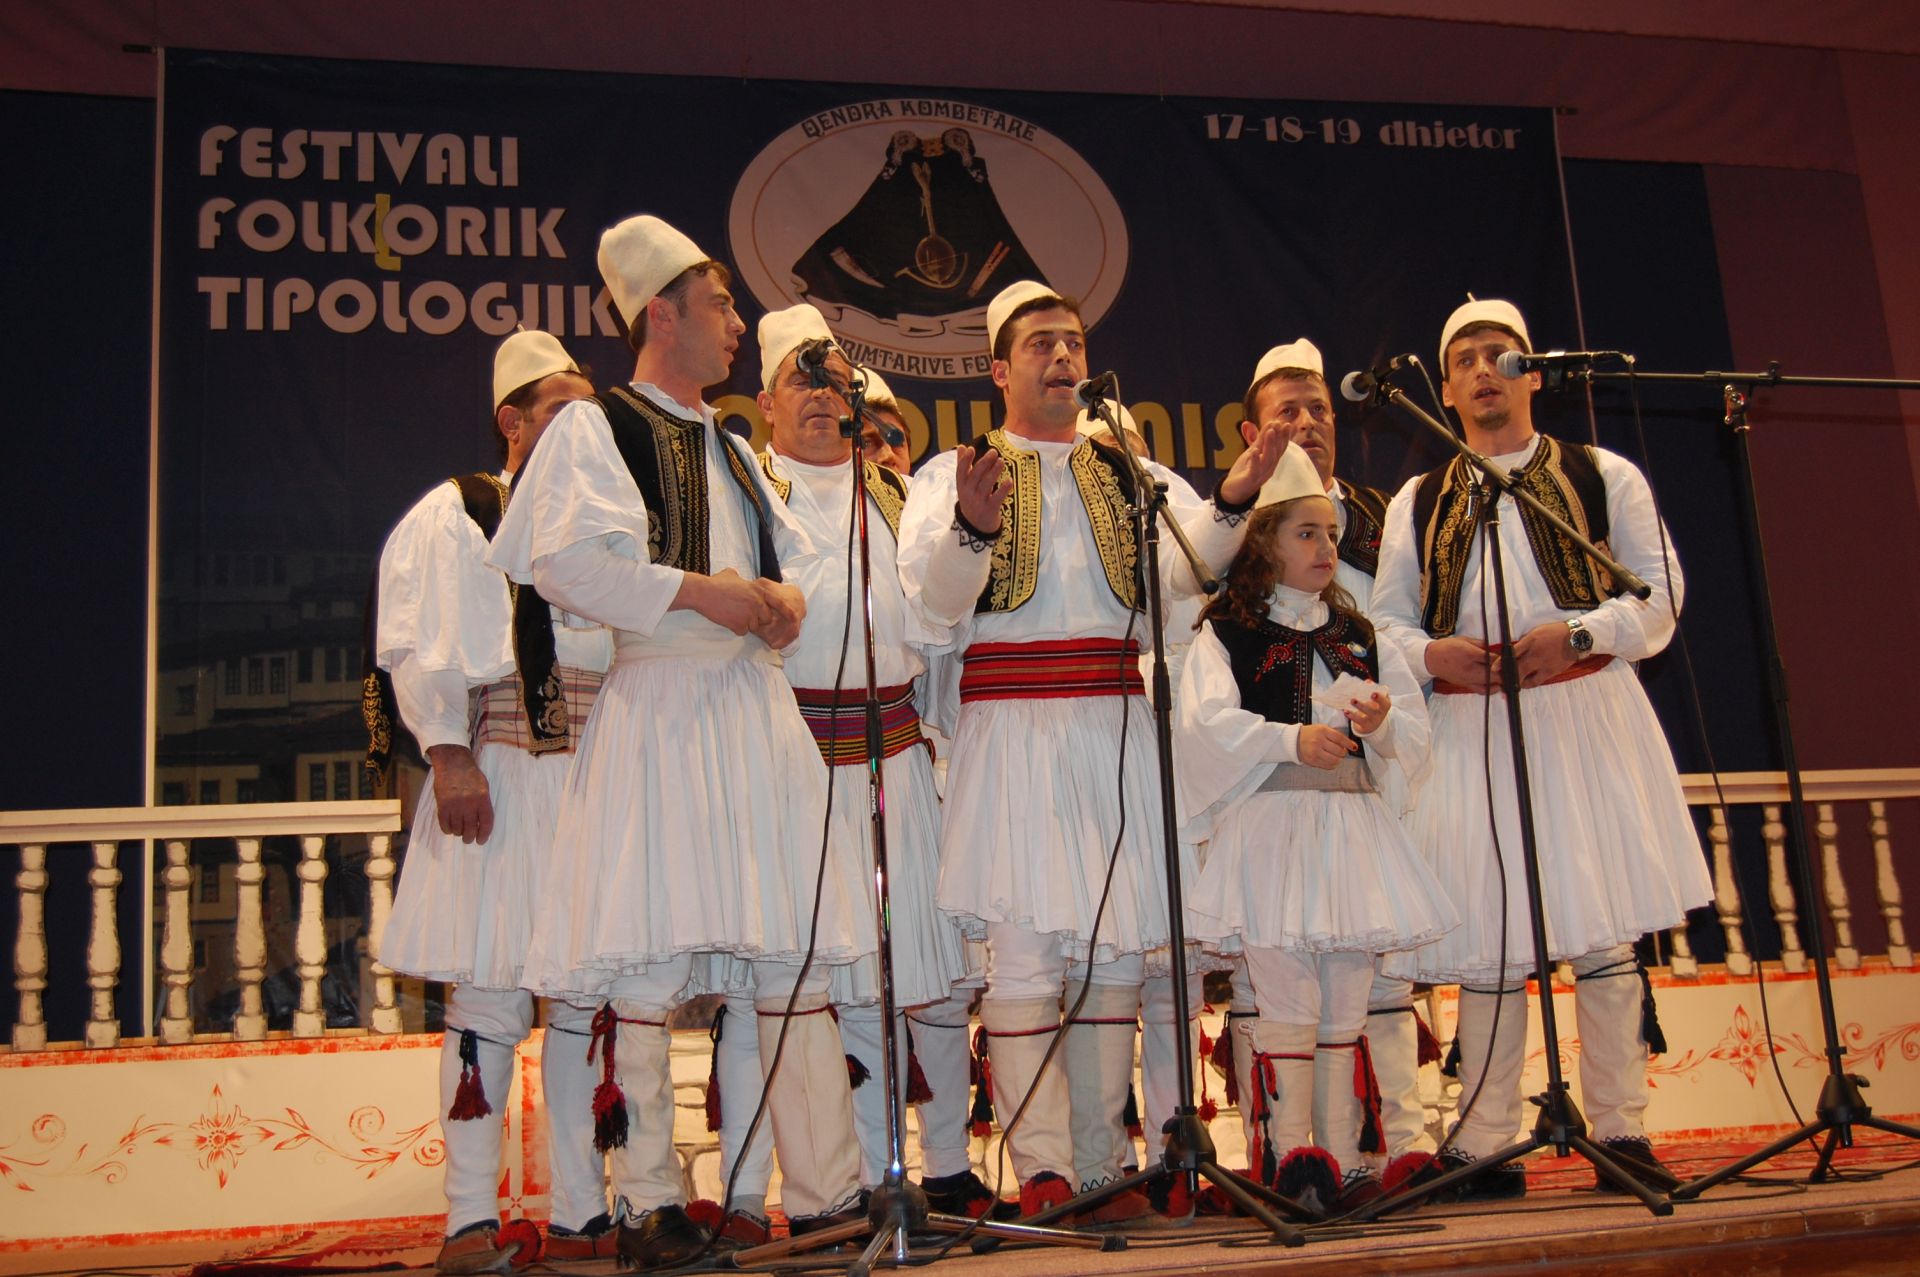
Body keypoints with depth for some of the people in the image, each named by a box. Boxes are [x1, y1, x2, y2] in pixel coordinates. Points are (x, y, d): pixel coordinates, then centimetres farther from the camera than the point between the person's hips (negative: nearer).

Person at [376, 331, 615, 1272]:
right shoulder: (455, 515, 5)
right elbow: (422, 647, -3)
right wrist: (449, 755, -14)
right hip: (503, 767, -5)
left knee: (590, 990, 5)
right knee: (489, 991, -6)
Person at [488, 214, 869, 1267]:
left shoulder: (730, 448, 23)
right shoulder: (592, 428, 2)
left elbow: (795, 560, 25)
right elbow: (565, 561, -13)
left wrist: (782, 602, 2)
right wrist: (699, 592, -14)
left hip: (754, 708, 6)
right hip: (654, 710, -6)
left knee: (796, 953, 3)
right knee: (646, 962, -6)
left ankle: (829, 1188, 8)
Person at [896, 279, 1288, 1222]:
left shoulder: (1128, 475, 17)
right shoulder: (952, 472, 8)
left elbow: (1185, 565, -1)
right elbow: (930, 597, -9)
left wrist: (1231, 502, -20)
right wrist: (972, 527, -29)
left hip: (1116, 729, 3)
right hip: (1011, 728, -3)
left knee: (1116, 950, 5)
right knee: (1024, 950, -6)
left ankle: (1099, 1163, 14)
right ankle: (1042, 1166, 1)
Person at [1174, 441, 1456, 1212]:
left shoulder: (1362, 638, 19)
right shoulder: (1226, 634, 4)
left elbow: (1414, 736, 13)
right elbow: (1208, 723, -11)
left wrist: (1382, 724, -9)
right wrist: (1290, 739, -22)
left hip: (1351, 826, 5)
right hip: (1271, 823, -4)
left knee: (1346, 1005, 5)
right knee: (1288, 1005, -6)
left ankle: (1342, 1161, 11)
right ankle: (1288, 1163, 0)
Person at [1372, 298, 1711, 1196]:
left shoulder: (1603, 477, 10)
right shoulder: (1418, 502, 14)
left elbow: (1659, 589, 2)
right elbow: (1385, 620, 11)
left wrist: (1579, 631, -15)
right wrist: (1429, 653, -10)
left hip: (1585, 714, -1)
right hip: (1469, 732, 1)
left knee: (1602, 926, -1)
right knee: (1488, 940, 1)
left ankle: (1620, 1128, 10)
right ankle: (1485, 1141, 9)